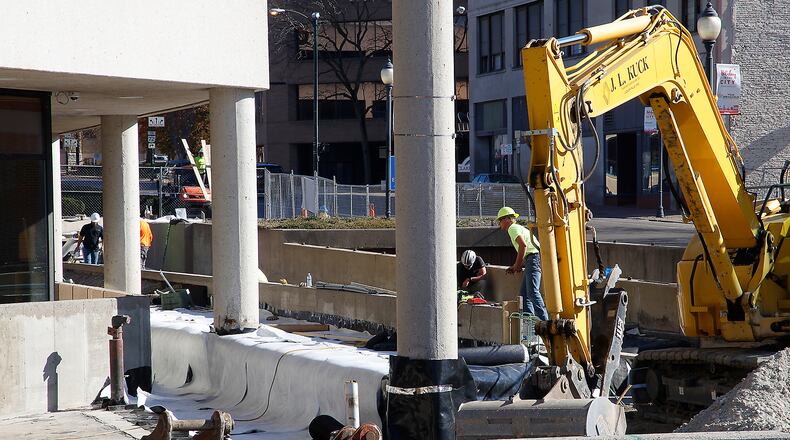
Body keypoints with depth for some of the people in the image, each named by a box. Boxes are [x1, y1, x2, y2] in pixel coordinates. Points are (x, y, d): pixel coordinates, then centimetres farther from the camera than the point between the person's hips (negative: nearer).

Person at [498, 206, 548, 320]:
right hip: (533, 260, 10)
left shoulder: (513, 228, 1)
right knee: (524, 293, 9)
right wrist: (515, 267, 23)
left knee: (532, 291, -19)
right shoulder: (520, 228, 32)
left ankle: (544, 319, -28)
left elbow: (523, 245, -16)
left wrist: (517, 265, -8)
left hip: (534, 258, -10)